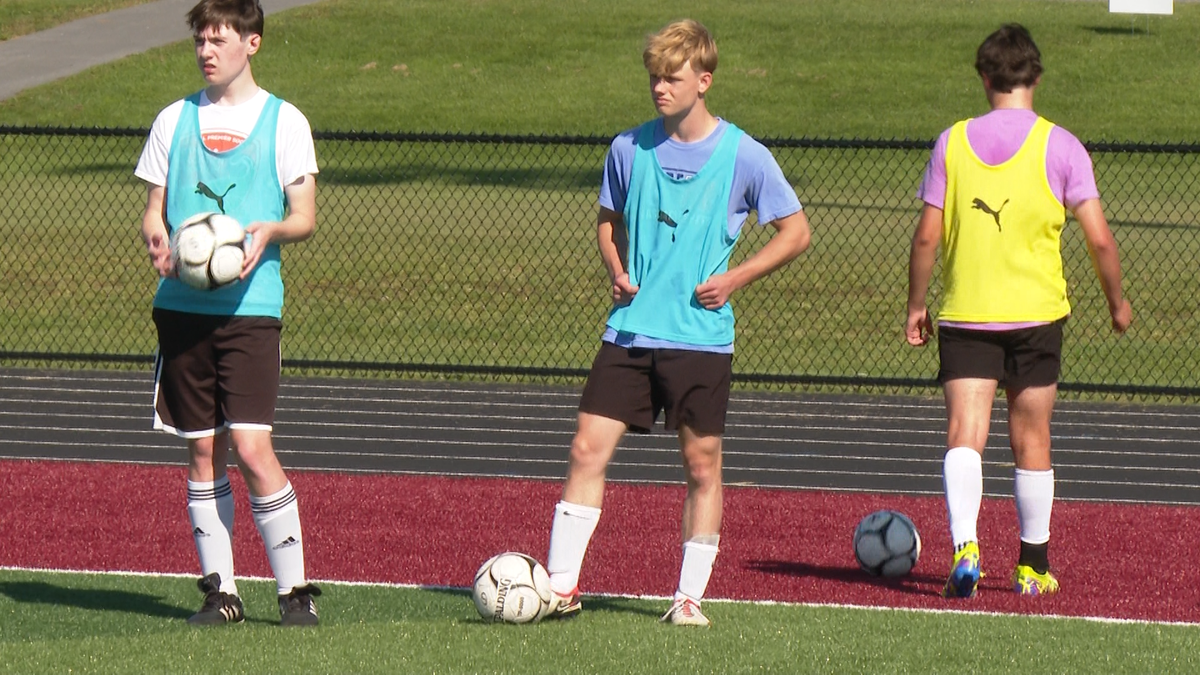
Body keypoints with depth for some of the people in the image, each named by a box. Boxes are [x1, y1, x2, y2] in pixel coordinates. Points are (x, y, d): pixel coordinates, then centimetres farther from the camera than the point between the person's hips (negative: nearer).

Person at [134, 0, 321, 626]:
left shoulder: (283, 121, 4)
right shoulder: (175, 120, 12)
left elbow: (305, 216, 2)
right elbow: (154, 207, 15)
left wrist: (269, 229, -19)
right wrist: (156, 236, -8)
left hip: (250, 302, -3)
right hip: (182, 304, 3)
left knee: (250, 446, -12)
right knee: (202, 450, 4)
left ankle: (295, 589, -4)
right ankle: (219, 590, 11)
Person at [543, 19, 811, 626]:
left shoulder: (742, 156, -4)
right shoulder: (630, 149, 5)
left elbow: (796, 232, 3)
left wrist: (736, 278, -8)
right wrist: (616, 270, 1)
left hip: (701, 334, -3)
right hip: (630, 327, 3)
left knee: (702, 463, 3)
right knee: (588, 447, -5)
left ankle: (690, 596, 13)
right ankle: (560, 587, -3)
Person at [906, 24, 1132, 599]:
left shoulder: (952, 142, 1)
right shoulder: (1059, 146, -3)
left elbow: (926, 237, 1)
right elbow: (1098, 238, -6)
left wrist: (915, 306, 12)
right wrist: (1117, 300, 10)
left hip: (964, 314, 0)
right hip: (1036, 312, 0)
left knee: (964, 436, -5)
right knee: (1031, 439, 12)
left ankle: (964, 548, -26)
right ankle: (1034, 565, 21)